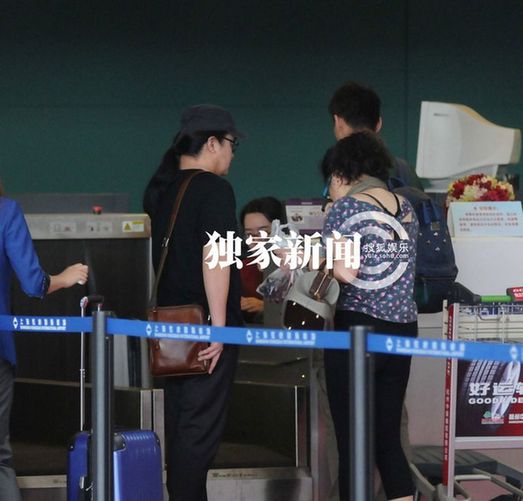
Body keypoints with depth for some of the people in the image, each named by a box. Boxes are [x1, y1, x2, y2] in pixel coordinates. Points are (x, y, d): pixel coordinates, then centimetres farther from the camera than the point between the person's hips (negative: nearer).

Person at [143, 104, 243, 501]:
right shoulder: (214, 189, -13)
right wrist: (219, 324, -22)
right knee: (201, 427, -5)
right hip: (206, 324, -8)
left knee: (180, 423, 14)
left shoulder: (160, 189, 12)